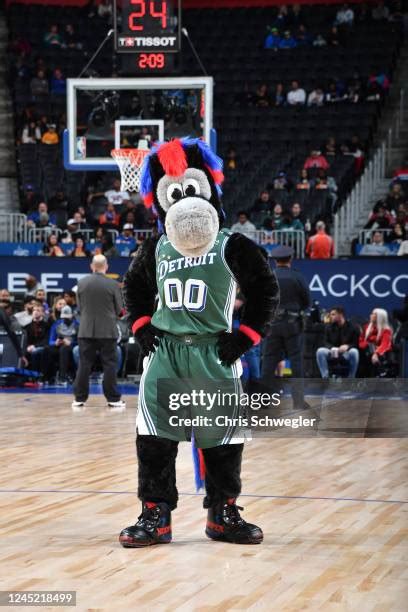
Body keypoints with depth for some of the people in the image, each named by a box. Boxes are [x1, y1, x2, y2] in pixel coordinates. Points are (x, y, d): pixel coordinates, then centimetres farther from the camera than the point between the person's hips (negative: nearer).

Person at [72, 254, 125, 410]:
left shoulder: (82, 283, -2)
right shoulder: (113, 284, -8)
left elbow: (79, 306, 8)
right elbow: (119, 309, 0)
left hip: (86, 331, 2)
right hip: (107, 331, -2)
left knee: (84, 365, 6)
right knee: (109, 365, 4)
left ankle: (79, 399, 8)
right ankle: (113, 399, 5)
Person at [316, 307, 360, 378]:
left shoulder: (352, 327, -4)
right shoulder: (328, 327, 4)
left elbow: (356, 344, -6)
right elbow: (326, 342, 4)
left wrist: (347, 346, -28)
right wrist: (332, 348, -20)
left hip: (346, 353, -2)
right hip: (333, 353, 2)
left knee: (354, 352, -37)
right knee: (320, 351, -27)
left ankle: (351, 379, -23)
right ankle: (325, 377, -25)